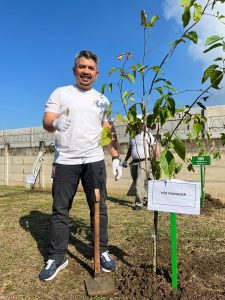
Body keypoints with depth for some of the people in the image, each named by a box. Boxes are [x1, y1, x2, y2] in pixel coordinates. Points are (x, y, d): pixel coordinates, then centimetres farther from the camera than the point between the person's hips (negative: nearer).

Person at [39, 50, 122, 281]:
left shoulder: (102, 100, 12)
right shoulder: (60, 93, 6)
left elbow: (109, 132, 9)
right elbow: (46, 122, -4)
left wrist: (116, 158, 0)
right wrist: (55, 123, -28)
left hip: (94, 161, 2)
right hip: (64, 161, -1)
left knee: (99, 208, 6)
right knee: (60, 209, 6)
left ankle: (102, 252, 21)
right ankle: (57, 257, 19)